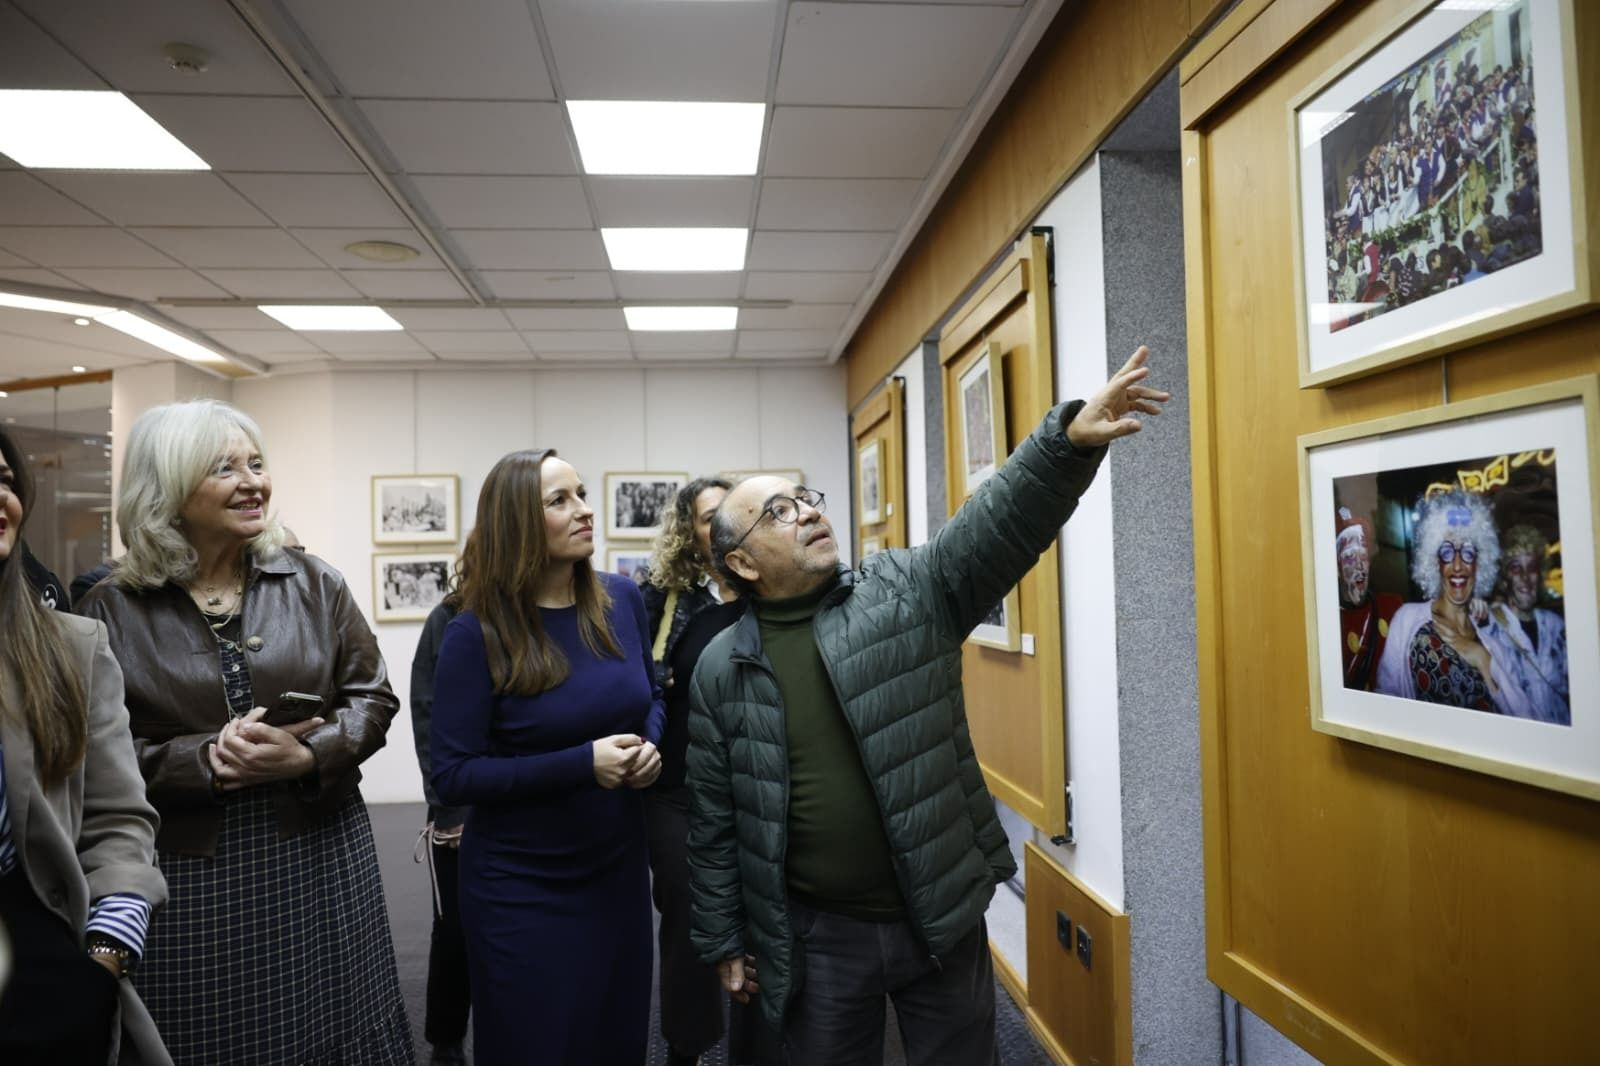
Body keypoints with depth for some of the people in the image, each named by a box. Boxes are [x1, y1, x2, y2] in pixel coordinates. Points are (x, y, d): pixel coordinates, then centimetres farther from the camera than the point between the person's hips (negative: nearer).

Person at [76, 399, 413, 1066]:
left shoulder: (314, 584, 1)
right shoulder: (112, 609, -2)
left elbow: (373, 697, 1)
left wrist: (310, 755, -16)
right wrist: (205, 762, -18)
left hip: (319, 858, 1)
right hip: (186, 872, -1)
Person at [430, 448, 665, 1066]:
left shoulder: (622, 599, -3)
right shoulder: (476, 633, -16)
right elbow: (451, 775, -16)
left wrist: (651, 746, -10)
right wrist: (580, 764, -25)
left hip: (620, 869, 5)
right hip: (521, 888, -4)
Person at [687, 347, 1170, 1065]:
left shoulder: (909, 591, -5)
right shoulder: (721, 669, -3)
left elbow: (1000, 522, -20)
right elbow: (714, 821, 2)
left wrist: (1070, 440, -36)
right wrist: (723, 941, 5)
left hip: (941, 915, 0)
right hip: (818, 935, 0)